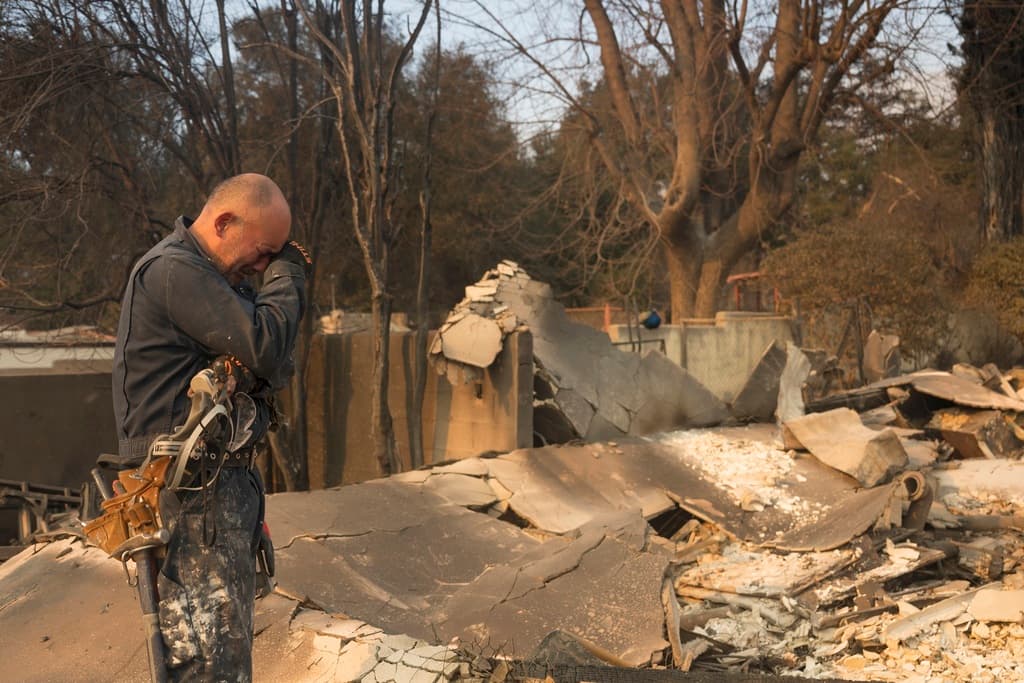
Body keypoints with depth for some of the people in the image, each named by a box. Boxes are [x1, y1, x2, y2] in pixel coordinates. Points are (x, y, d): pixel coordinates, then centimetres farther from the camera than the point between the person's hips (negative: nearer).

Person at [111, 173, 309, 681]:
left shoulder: (209, 273, 18)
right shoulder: (174, 269, -14)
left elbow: (272, 366, 15)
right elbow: (267, 347, -23)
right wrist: (285, 277, -6)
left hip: (224, 479, 11)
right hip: (193, 489, -11)